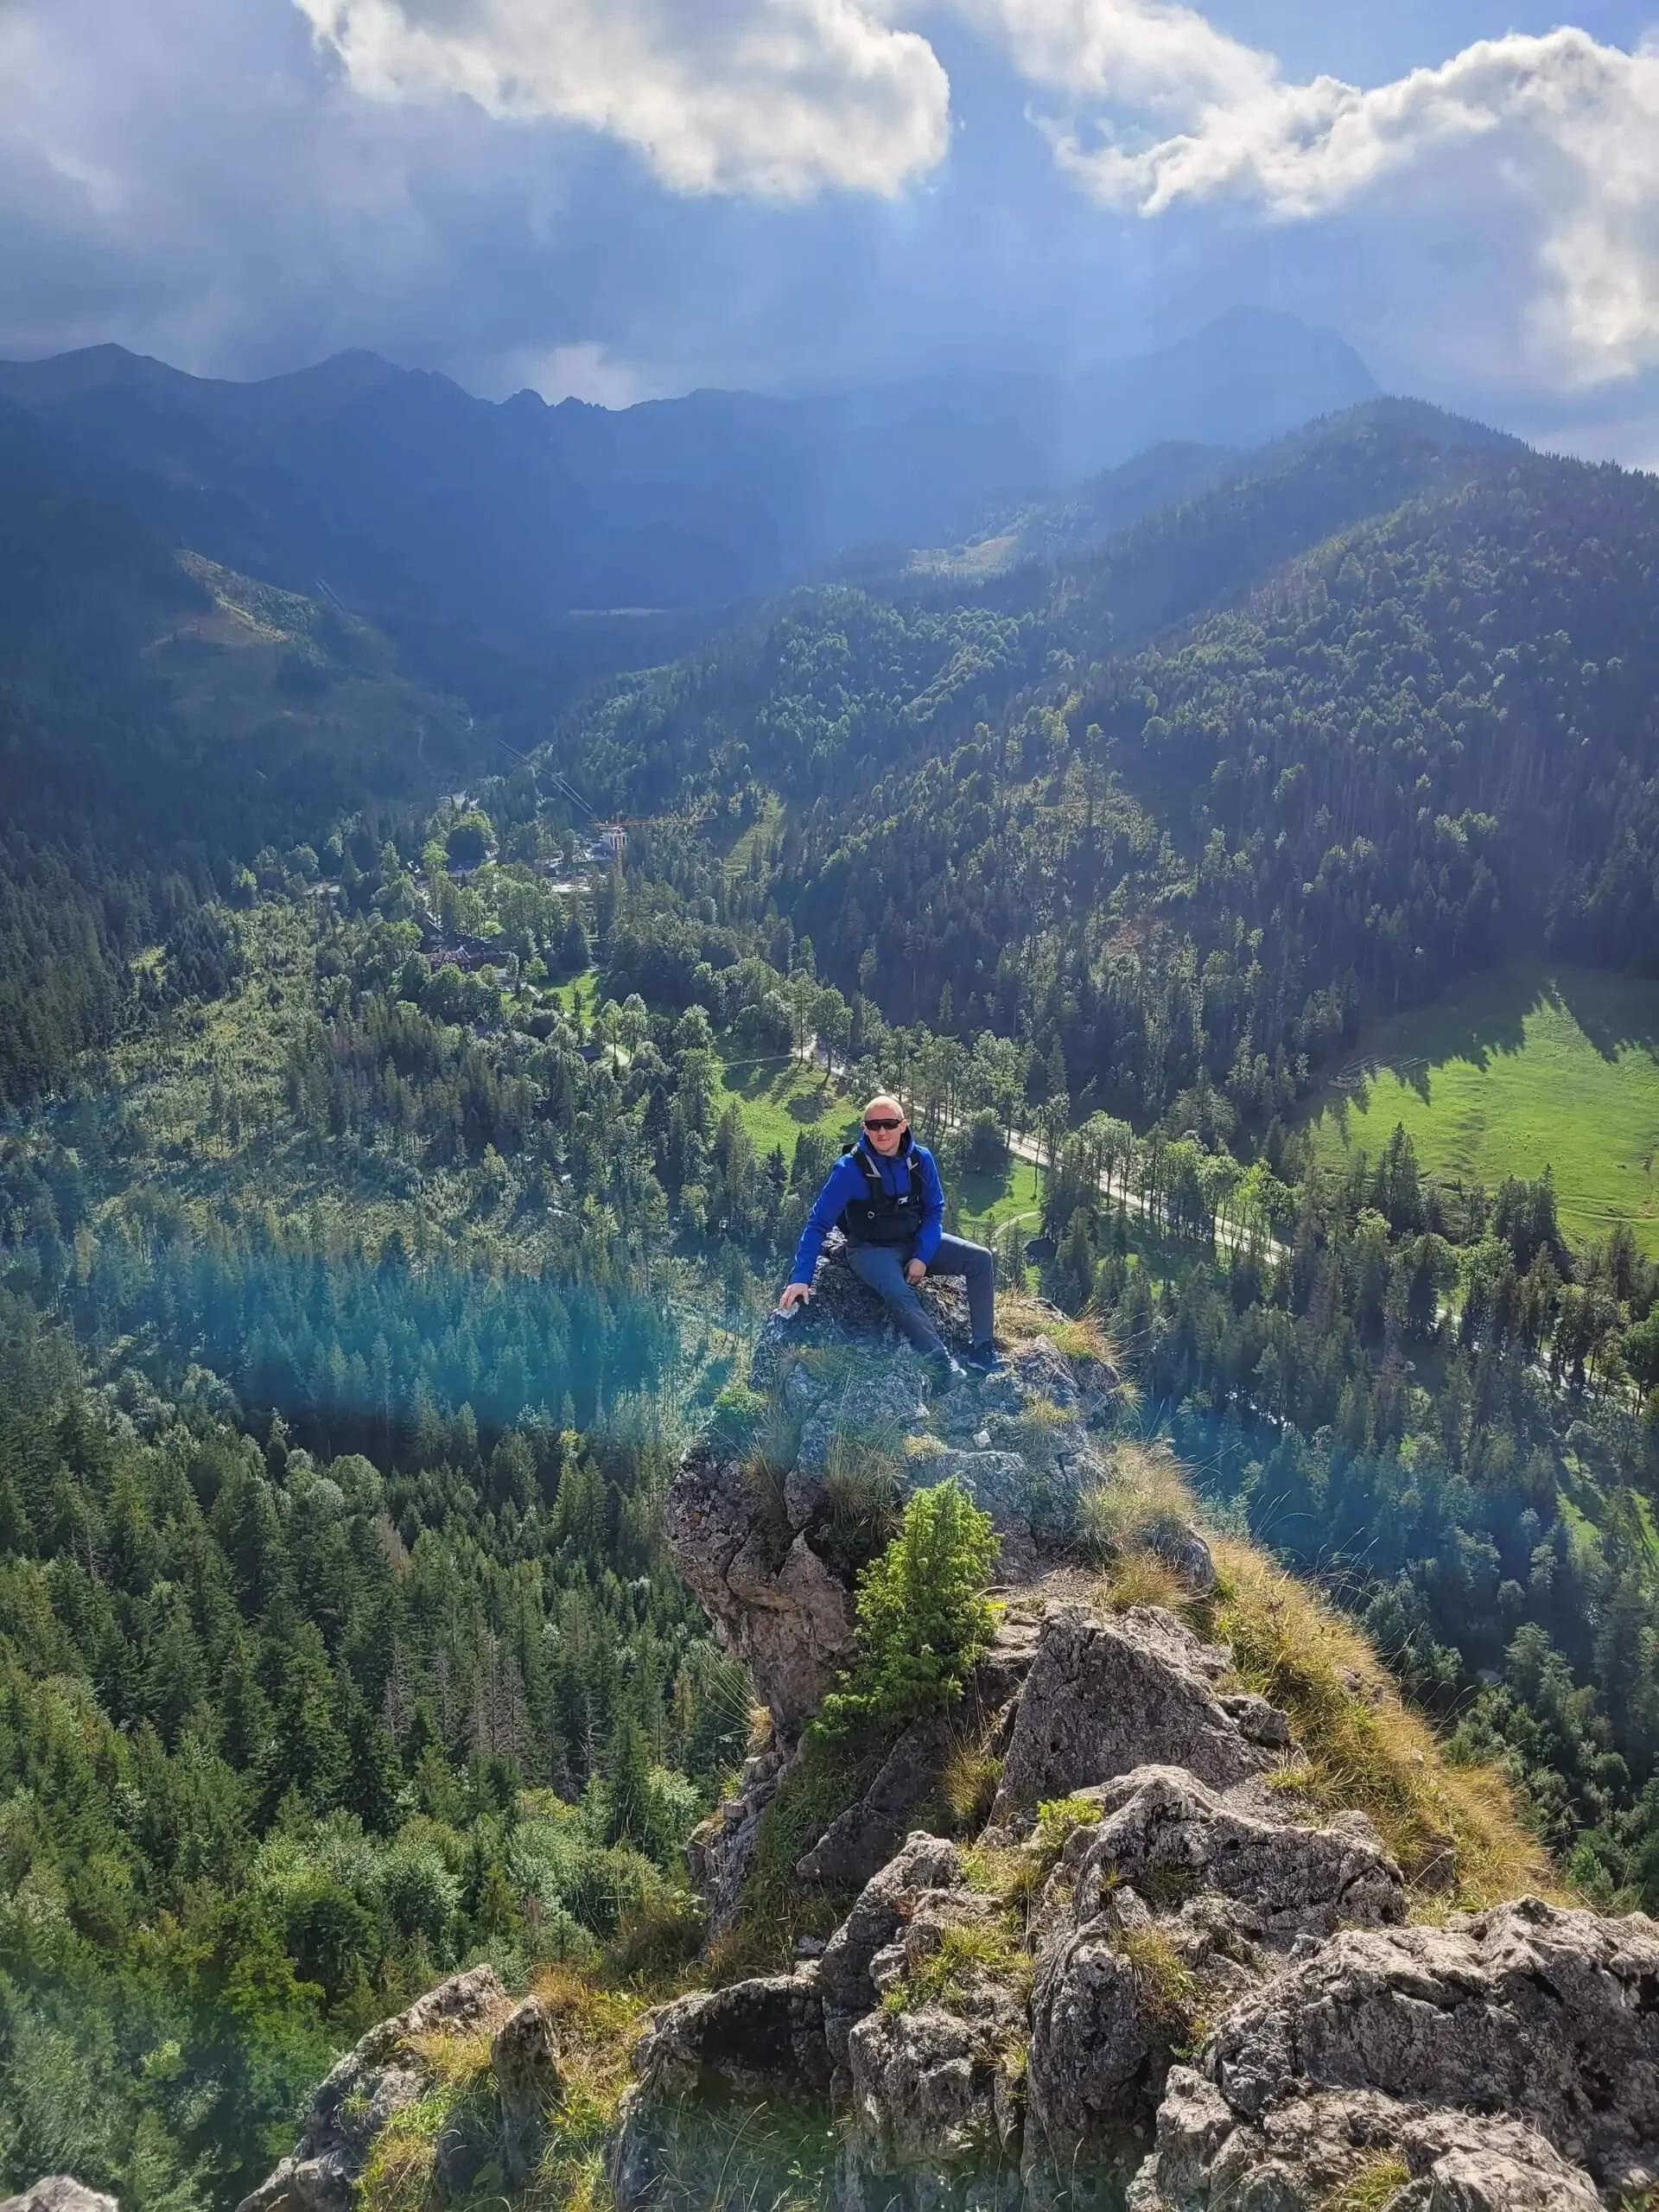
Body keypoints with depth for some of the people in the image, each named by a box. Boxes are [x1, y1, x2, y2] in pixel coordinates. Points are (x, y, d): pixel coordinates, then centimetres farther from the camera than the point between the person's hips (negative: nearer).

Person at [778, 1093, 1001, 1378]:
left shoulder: (921, 1159, -10)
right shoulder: (850, 1169, -21)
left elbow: (934, 1212, 1)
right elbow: (818, 1224, -18)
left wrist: (922, 1257, -14)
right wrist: (801, 1278, -26)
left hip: (917, 1242, 5)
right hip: (871, 1251, -5)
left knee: (982, 1259, -11)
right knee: (900, 1294, -36)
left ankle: (982, 1349, -10)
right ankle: (946, 1368, -32)